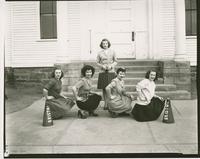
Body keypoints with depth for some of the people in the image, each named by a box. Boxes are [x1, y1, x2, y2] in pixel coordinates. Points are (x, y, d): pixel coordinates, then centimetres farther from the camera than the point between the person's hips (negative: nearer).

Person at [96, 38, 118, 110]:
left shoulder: (112, 52, 7)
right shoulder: (100, 53, 6)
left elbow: (116, 61, 10)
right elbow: (97, 62, 10)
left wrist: (111, 66, -7)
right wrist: (102, 66, -9)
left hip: (111, 72, 0)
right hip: (103, 72, 0)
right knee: (104, 89, 2)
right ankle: (106, 104, 12)